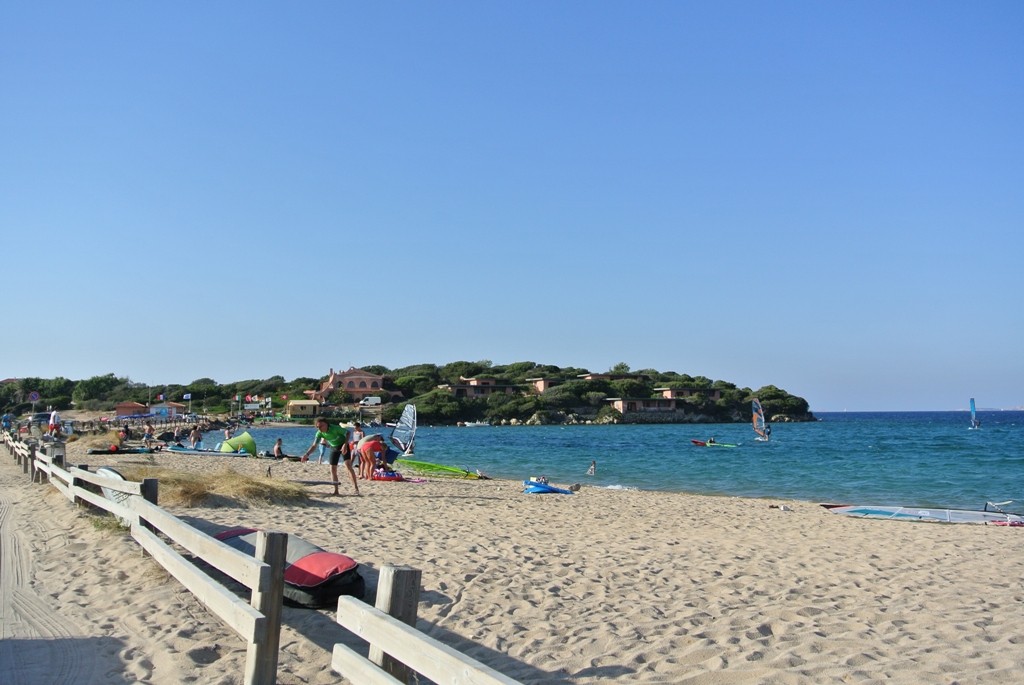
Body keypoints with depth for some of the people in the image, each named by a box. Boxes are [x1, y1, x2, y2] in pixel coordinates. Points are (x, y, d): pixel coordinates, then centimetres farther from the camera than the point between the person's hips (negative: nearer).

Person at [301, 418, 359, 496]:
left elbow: (347, 432, -21)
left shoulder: (335, 428, -32)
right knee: (333, 469, -2)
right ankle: (336, 491, 6)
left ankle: (356, 488, -19)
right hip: (334, 448, 5)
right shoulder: (319, 433, -18)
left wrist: (345, 445, -32)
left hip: (343, 446, -5)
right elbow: (314, 445, -19)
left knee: (348, 465, -20)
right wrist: (307, 454, -36)